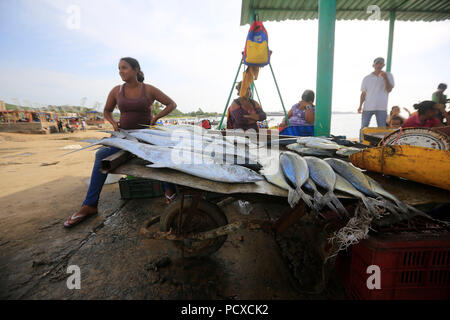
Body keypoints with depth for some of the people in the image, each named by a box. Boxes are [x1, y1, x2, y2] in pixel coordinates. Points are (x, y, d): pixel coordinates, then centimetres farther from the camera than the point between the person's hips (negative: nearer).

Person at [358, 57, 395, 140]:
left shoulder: (388, 76, 8)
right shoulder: (367, 78, 10)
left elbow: (389, 89, -4)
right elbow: (363, 93, 9)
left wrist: (385, 78, -14)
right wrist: (360, 106, -1)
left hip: (381, 108, 0)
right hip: (367, 107, 1)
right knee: (363, 128, 0)